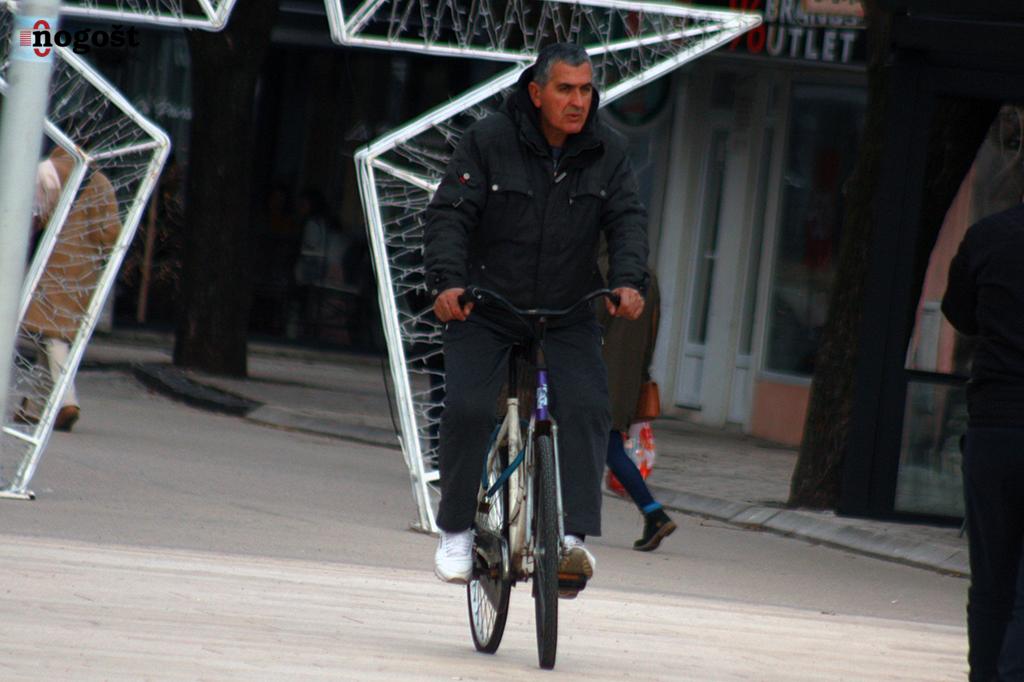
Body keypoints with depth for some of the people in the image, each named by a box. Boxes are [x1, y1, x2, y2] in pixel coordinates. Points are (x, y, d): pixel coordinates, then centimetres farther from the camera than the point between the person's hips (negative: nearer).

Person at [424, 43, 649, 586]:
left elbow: (627, 219, -7)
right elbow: (449, 215, -14)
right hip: (484, 310, -2)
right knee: (467, 409, -18)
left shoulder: (606, 153, 0)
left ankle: (573, 535, -22)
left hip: (567, 314, 2)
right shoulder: (488, 141, -9)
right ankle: (456, 530, 0)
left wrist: (627, 281, -27)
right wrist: (447, 281, -31)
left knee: (584, 407, -20)